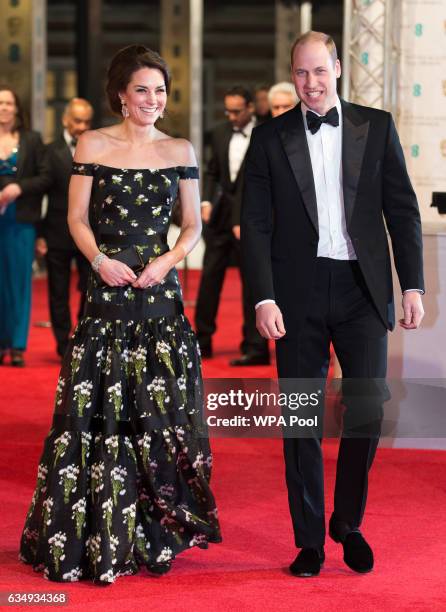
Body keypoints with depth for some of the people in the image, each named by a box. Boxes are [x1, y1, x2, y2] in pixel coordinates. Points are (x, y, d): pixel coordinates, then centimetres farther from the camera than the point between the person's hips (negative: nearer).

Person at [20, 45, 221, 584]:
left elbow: (193, 226, 8)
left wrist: (166, 262, -9)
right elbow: (77, 217, 4)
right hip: (107, 290, -1)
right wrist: (100, 260, -13)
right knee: (97, 411, -1)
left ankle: (155, 532, 14)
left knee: (161, 410, 2)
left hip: (160, 291, 2)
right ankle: (93, 537, 8)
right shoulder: (92, 145, 4)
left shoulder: (180, 151, 8)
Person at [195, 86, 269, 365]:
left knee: (253, 284, -1)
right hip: (220, 216, 6)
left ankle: (255, 348, 5)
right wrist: (207, 201, 2)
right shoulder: (220, 133, 8)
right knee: (210, 277, 9)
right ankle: (203, 340, 19)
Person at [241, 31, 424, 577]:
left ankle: (349, 525, 21)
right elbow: (255, 224, 2)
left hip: (361, 288, 0)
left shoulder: (376, 127, 5)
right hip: (299, 293, 0)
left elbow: (402, 210, 5)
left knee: (367, 409, -1)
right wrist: (264, 298, -8)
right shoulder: (270, 137, 4)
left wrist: (413, 286, -1)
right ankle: (309, 540, 15)